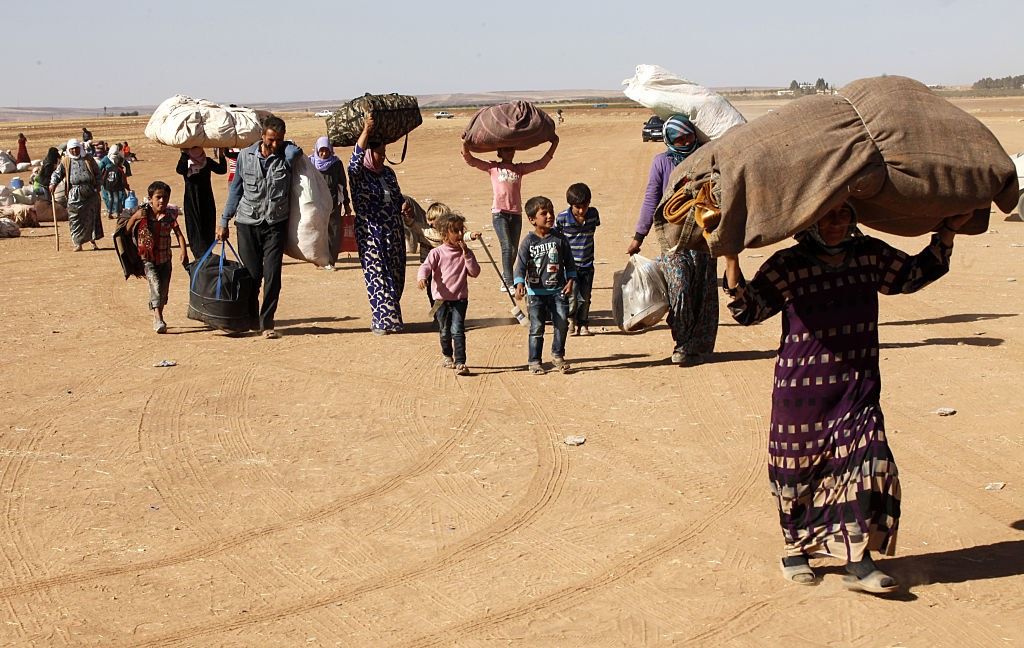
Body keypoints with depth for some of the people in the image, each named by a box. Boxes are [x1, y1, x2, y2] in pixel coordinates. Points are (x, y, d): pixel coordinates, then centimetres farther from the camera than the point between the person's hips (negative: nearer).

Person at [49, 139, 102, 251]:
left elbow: (97, 172, 13)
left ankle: (93, 240, 11)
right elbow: (57, 173, 6)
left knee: (92, 216, 1)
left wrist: (97, 186, 3)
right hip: (74, 194, 0)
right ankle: (78, 243, 0)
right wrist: (53, 184, -11)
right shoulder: (66, 162, 9)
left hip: (90, 192, 0)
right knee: (75, 219, -3)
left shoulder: (88, 159, 10)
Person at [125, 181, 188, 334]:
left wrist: (183, 251, -24)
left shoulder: (170, 215, -4)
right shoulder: (142, 214, -10)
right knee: (155, 284, -21)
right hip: (148, 259, -3)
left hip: (165, 259, 3)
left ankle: (157, 319, 28)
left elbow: (178, 234, -10)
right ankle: (158, 318, -28)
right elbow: (127, 230, 3)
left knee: (164, 289, 9)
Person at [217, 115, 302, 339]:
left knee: (272, 275, -6)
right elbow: (236, 189, 10)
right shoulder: (245, 156, 2)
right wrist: (224, 221, 12)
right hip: (247, 223, 1)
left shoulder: (287, 155, -1)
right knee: (250, 275, 3)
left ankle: (267, 324, 1)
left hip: (276, 224, -1)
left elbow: (296, 150, -25)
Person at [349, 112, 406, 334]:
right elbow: (356, 158, -25)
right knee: (377, 276, -6)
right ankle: (382, 321, -2)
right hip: (370, 234, -6)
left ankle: (387, 317, 18)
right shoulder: (359, 174, -4)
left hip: (394, 233, 6)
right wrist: (366, 131, -32)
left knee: (396, 276, 6)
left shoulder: (388, 172, 14)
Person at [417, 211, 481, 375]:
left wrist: (466, 255, -12)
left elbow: (475, 272, -3)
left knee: (457, 330, -12)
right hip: (442, 298, 0)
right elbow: (426, 267, -12)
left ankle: (460, 362, -12)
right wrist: (422, 277, -34)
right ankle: (446, 355, 39)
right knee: (445, 331, 13)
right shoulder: (437, 253, -2)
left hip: (460, 298, 0)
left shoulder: (466, 252, 4)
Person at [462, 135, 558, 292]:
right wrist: (465, 143, -10)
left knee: (514, 250, 7)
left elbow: (542, 163, 14)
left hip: (516, 213, 4)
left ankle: (505, 280, 24)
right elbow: (469, 159, 4)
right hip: (499, 213, -4)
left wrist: (554, 144, 11)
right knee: (507, 247, -15)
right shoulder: (492, 167, 7)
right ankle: (509, 282, -17)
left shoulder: (520, 168, 14)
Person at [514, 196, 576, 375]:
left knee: (562, 323, -2)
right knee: (537, 328, 1)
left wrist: (570, 281, 0)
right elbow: (521, 264, -11)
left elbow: (569, 262, 9)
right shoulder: (529, 241, -5)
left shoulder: (559, 238, 1)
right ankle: (534, 361, 11)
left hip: (558, 290, 2)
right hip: (536, 291, -2)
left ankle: (557, 355, 19)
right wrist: (520, 283, -25)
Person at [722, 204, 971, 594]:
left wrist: (948, 231, 13)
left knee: (866, 463, -9)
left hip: (857, 389, 3)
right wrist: (731, 260, -24)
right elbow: (747, 310, -13)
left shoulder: (871, 256, 5)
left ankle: (858, 562, -1)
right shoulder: (787, 266, -8)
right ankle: (795, 549, 29)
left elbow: (916, 273, 19)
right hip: (802, 390, -3)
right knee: (800, 470, 8)